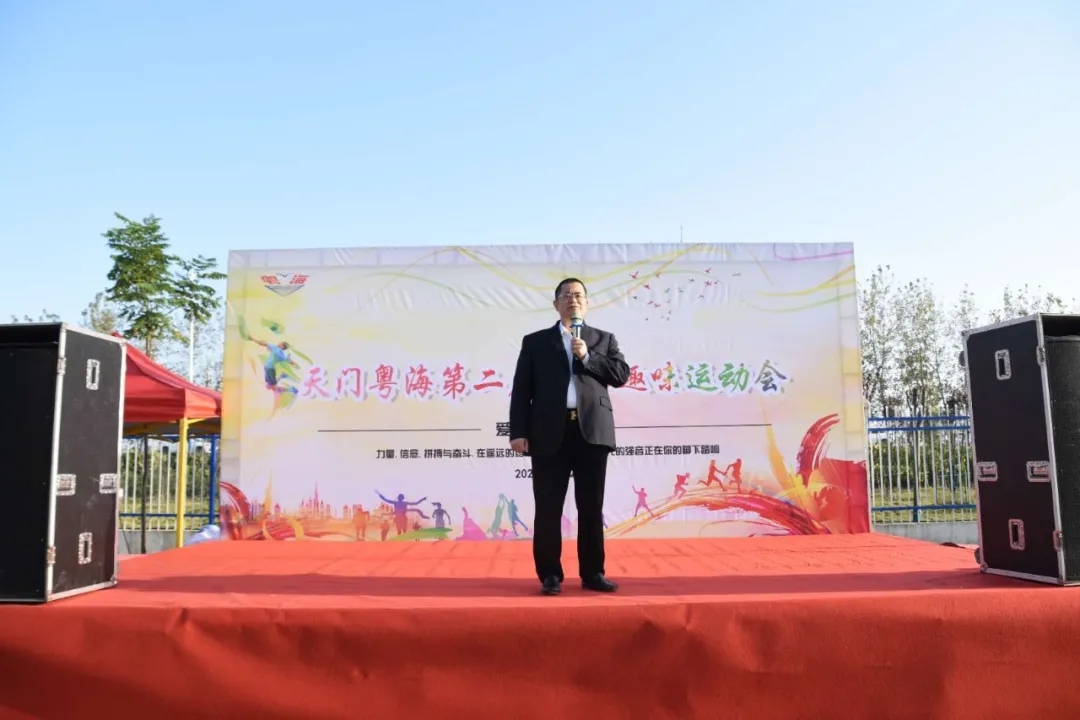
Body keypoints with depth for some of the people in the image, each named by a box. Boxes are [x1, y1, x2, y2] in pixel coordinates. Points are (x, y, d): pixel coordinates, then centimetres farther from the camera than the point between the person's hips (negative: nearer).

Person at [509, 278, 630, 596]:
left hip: (592, 431, 1)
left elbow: (621, 374, 4)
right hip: (550, 433, -1)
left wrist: (588, 357, -7)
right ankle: (550, 575, 12)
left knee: (592, 508, 6)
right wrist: (518, 431, -5)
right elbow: (521, 389, 5)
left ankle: (593, 574, 16)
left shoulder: (604, 339, 16)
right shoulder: (535, 342, 12)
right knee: (548, 509, 2)